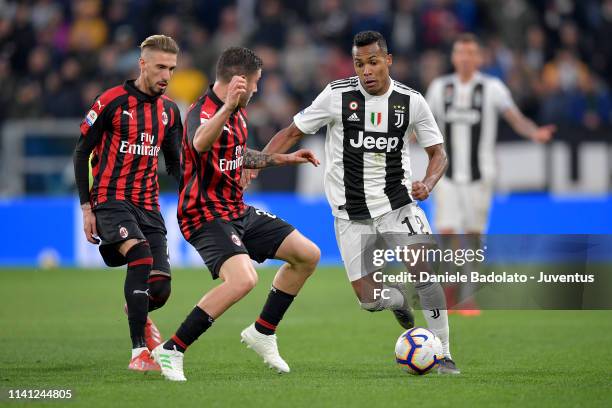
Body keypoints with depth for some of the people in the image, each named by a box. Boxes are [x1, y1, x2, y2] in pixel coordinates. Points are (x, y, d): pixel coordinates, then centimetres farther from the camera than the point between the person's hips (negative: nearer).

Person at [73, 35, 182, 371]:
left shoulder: (169, 111, 10)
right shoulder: (112, 101, -6)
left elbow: (174, 163, 21)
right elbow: (82, 152, -1)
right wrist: (86, 206, -6)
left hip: (148, 204, 5)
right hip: (111, 200, -5)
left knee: (160, 288, -5)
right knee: (140, 255, -31)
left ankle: (137, 312, 35)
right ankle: (139, 352, -27)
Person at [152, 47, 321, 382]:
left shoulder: (238, 112, 11)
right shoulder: (203, 111, -20)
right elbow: (200, 144, -46)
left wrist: (283, 159, 29)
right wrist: (227, 106, -59)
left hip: (237, 211, 10)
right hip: (206, 215, -10)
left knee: (308, 255, 9)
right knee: (243, 279, -31)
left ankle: (262, 332, 21)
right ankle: (171, 351, -21)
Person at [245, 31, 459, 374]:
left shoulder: (411, 101, -4)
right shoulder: (337, 95, -8)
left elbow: (438, 152, 4)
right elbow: (293, 132, -1)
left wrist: (428, 184, -17)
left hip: (397, 205, 0)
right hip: (351, 216, 0)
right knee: (370, 300, -6)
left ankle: (444, 356, -8)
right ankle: (399, 300, 33)